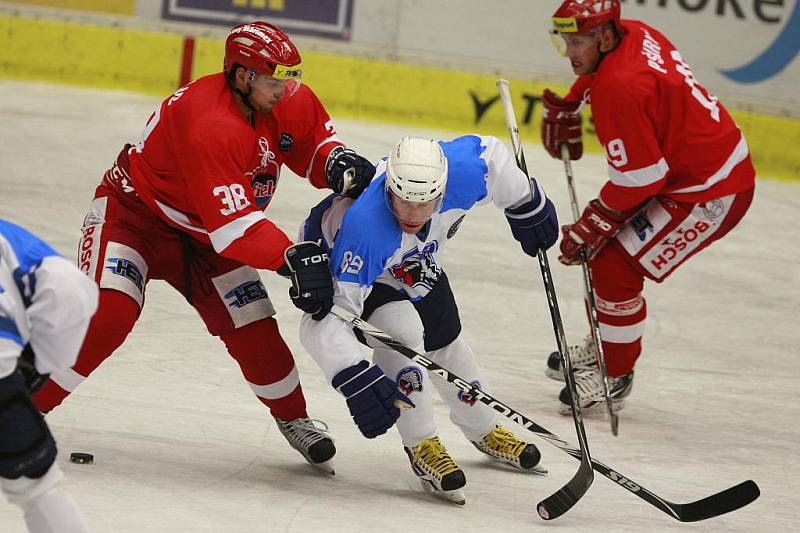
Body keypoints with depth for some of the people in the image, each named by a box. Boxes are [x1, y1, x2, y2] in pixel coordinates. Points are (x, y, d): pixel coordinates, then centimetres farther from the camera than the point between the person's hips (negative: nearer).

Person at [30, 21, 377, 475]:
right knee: (108, 314, -27)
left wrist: (338, 163, -15)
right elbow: (231, 225, -40)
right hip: (134, 212, -7)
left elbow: (313, 140, 8)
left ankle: (294, 419, 26)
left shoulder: (289, 101, -12)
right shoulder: (210, 124, -37)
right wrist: (293, 257, -47)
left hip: (203, 234, 7)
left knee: (255, 332, 2)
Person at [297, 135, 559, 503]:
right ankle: (422, 445, -10)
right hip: (335, 260, -5)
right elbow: (330, 315, -46)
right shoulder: (364, 228, -48)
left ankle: (483, 430, 41)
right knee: (402, 331, -28)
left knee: (446, 341, 15)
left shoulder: (465, 170, -36)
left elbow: (489, 152, -11)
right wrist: (356, 379, -55)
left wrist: (527, 205, 2)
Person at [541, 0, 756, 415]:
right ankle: (606, 345, 36)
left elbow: (639, 178, -25)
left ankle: (613, 376, 4)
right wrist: (567, 107, 31)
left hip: (711, 193, -11)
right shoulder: (633, 35, -1)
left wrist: (592, 225, -15)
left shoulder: (620, 89, -29)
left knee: (615, 266, -11)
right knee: (603, 248, 18)